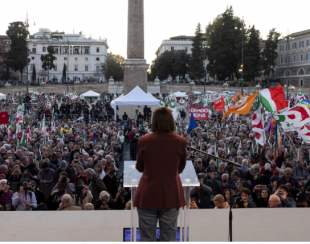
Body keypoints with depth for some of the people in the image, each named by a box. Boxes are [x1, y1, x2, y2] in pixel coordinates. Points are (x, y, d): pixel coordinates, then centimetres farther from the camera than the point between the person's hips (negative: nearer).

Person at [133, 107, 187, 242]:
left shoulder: (144, 141, -8)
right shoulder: (180, 142, -6)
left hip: (148, 195, -1)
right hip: (171, 196, 1)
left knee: (147, 239, 9)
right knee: (169, 239, 10)